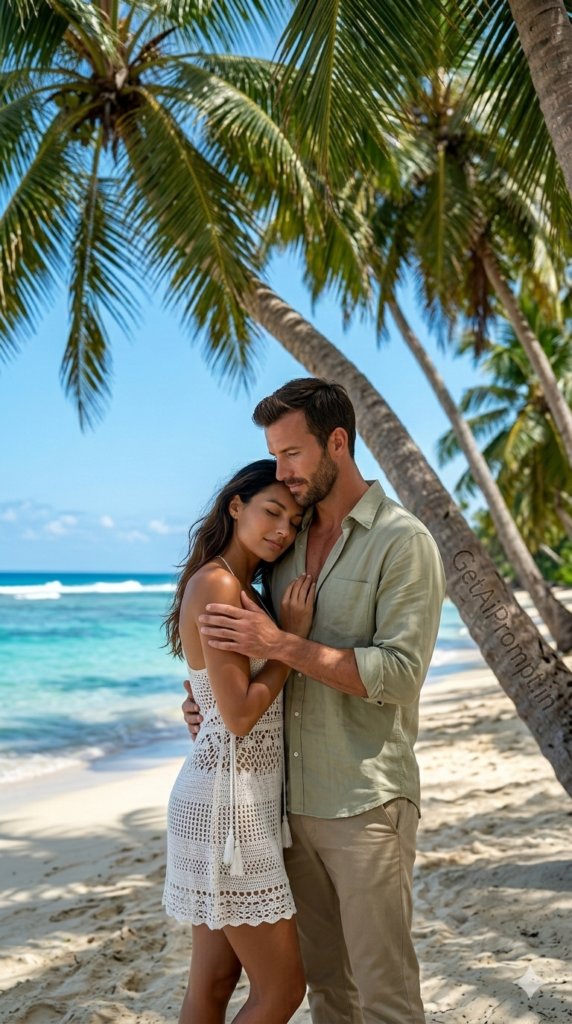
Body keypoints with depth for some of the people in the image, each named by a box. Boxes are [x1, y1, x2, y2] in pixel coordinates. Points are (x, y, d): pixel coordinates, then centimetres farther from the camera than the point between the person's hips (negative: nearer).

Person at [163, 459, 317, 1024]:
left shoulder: (245, 589, 14)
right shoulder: (216, 584, -16)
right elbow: (239, 714, -19)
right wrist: (294, 634, -13)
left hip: (242, 797, 10)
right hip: (228, 802, -10)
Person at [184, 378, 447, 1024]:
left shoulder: (403, 542, -10)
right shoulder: (287, 541, 10)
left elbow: (399, 674, -19)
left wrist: (281, 644, -21)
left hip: (366, 802, -6)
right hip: (294, 798, 6)